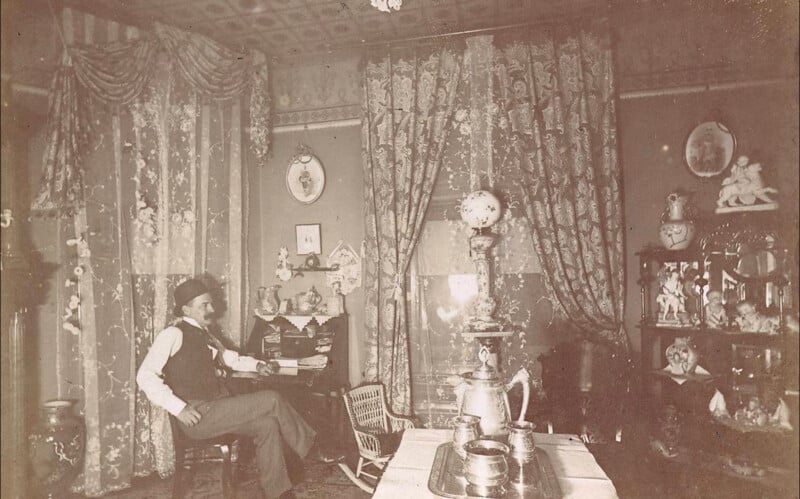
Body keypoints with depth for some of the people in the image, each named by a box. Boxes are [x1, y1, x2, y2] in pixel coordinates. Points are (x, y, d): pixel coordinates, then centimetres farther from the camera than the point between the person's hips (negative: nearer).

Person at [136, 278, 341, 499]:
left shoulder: (203, 335, 15)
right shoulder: (173, 334, -10)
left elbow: (229, 357, 31)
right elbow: (145, 376, -18)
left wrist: (256, 365, 14)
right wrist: (179, 409, -24)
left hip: (217, 409, 8)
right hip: (197, 416, -8)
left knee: (267, 425, -12)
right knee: (272, 400, -16)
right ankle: (311, 448, 4)